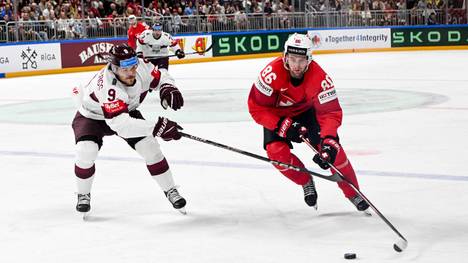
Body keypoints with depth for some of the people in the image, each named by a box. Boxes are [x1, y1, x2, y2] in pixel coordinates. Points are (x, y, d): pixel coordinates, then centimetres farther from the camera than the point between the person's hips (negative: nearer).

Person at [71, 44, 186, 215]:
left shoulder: (141, 67, -26)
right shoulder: (107, 85, -43)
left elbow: (160, 78, -5)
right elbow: (120, 124, -51)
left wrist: (168, 89, -30)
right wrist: (157, 127, -57)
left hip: (126, 112, 5)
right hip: (92, 116, -5)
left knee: (149, 145, -11)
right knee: (86, 151, -26)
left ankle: (170, 190, 5)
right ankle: (83, 195, 1)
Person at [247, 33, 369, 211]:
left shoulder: (319, 77, -31)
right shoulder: (272, 73, -34)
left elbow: (331, 112, -30)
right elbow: (256, 107, -26)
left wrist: (329, 140, -45)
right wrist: (283, 125, -33)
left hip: (307, 111, 0)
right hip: (277, 114, 0)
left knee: (332, 147, -15)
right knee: (276, 151, -22)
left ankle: (353, 193, 3)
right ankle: (306, 182, 6)